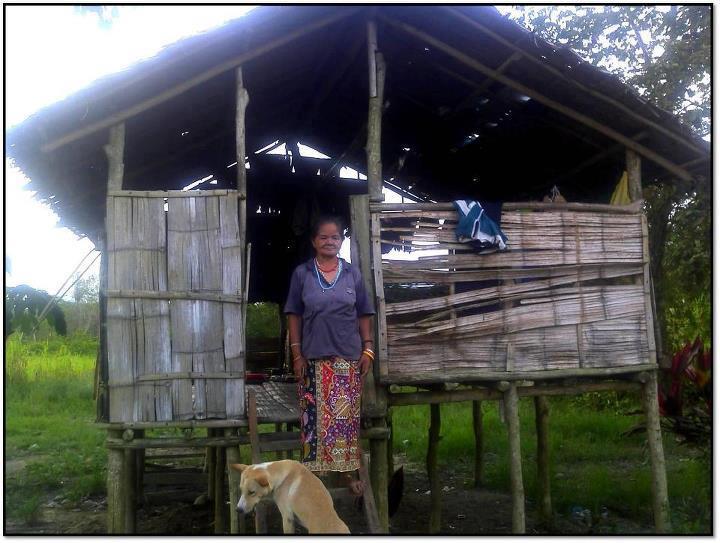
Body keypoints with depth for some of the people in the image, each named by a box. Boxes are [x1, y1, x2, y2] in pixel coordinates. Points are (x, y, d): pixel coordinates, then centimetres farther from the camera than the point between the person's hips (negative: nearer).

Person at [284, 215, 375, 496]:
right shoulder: (302, 273, 2)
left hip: (348, 356, 1)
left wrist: (368, 349, 0)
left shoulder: (353, 273, 5)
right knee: (315, 416, 2)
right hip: (313, 357, -1)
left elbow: (363, 315, 8)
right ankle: (311, 471, 13)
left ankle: (348, 469, 15)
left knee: (347, 415, 3)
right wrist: (296, 353, -4)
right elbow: (294, 315, 3)